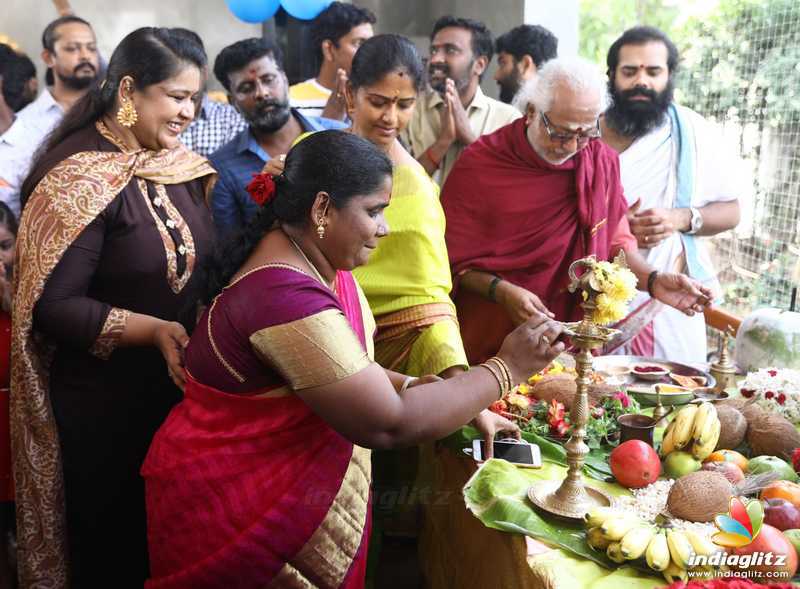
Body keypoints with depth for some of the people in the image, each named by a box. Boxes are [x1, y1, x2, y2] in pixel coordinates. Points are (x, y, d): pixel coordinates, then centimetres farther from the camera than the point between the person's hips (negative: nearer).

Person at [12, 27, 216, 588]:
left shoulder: (183, 166, 2)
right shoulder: (80, 178, -20)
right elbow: (53, 305, -21)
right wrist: (152, 330, -30)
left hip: (177, 384, 6)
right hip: (102, 400, -6)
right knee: (111, 536, 16)